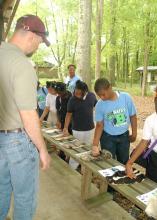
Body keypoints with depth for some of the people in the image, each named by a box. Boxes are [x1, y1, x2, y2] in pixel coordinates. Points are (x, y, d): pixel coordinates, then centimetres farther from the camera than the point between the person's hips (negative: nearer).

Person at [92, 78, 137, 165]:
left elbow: (133, 116, -3)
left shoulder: (126, 97, -16)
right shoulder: (99, 105, -15)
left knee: (124, 162, 17)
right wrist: (95, 144, -18)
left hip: (124, 136, 1)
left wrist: (134, 134, 4)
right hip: (107, 137, -1)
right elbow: (99, 125, -9)